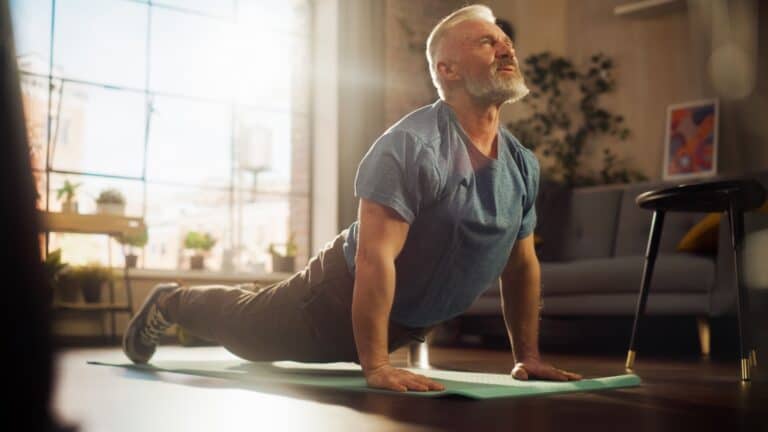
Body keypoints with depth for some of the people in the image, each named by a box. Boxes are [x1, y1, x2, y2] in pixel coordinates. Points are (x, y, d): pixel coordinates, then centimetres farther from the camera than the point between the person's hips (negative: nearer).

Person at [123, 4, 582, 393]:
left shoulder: (523, 164, -7)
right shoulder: (411, 146, -31)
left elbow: (522, 262, 4)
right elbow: (375, 256, -35)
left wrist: (528, 356, 3)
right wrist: (376, 365, -38)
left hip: (407, 325, 7)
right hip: (344, 298, -7)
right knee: (247, 328, 17)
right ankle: (169, 304, 46)